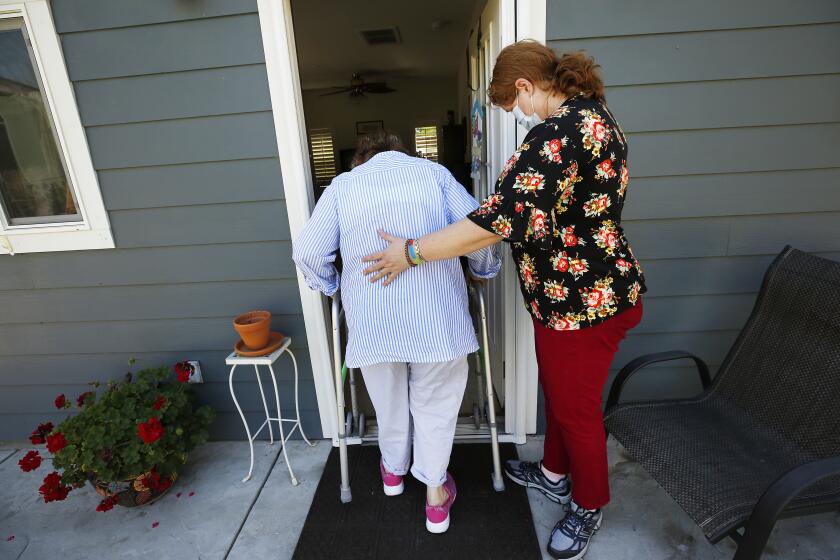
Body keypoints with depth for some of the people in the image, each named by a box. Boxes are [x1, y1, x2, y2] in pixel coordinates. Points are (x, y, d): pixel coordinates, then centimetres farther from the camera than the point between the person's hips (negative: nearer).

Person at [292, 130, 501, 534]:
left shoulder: (342, 185, 10)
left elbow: (307, 252, 2)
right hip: (435, 313, -1)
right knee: (434, 403, 18)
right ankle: (435, 496, 29)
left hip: (372, 318, 1)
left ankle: (394, 471, 47)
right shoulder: (434, 172, 9)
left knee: (389, 399, 23)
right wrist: (484, 270, 18)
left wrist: (332, 287, 19)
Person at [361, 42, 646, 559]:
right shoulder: (592, 114, 10)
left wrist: (411, 251, -22)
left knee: (575, 406, 11)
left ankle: (589, 506, 38)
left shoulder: (558, 133, -25)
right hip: (575, 293, 10)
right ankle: (556, 473, 49)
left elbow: (502, 218, -30)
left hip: (583, 301, -10)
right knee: (558, 391, 25)